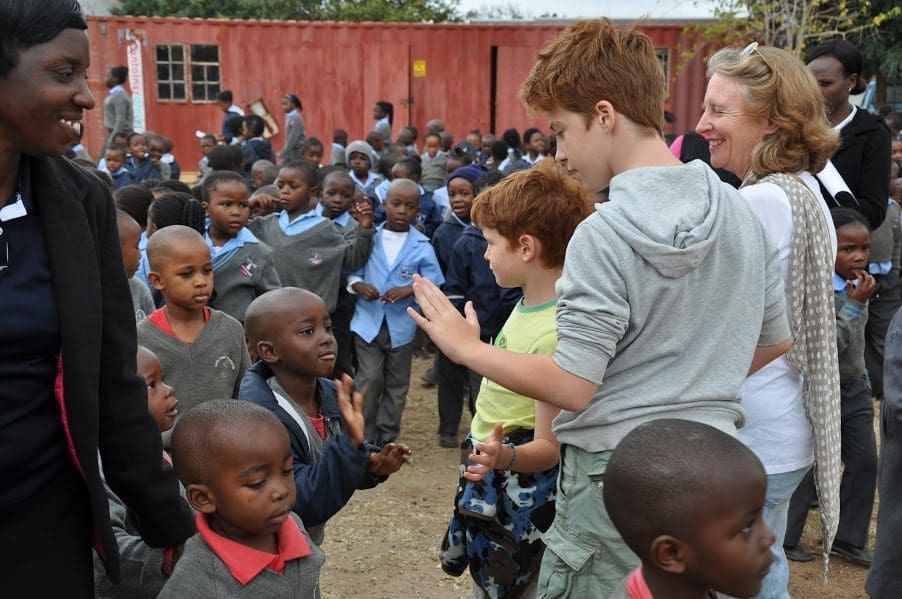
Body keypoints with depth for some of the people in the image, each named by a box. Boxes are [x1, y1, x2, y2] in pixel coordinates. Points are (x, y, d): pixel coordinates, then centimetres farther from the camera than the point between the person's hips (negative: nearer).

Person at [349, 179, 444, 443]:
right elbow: (350, 270, 3)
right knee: (370, 379, -5)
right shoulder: (368, 238, -2)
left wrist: (410, 290, -20)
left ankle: (387, 438, 28)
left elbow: (434, 285, -4)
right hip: (368, 322, -1)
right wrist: (358, 285, -17)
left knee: (397, 385, 12)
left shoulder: (422, 247, -4)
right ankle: (364, 438, 11)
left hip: (401, 325, 1)